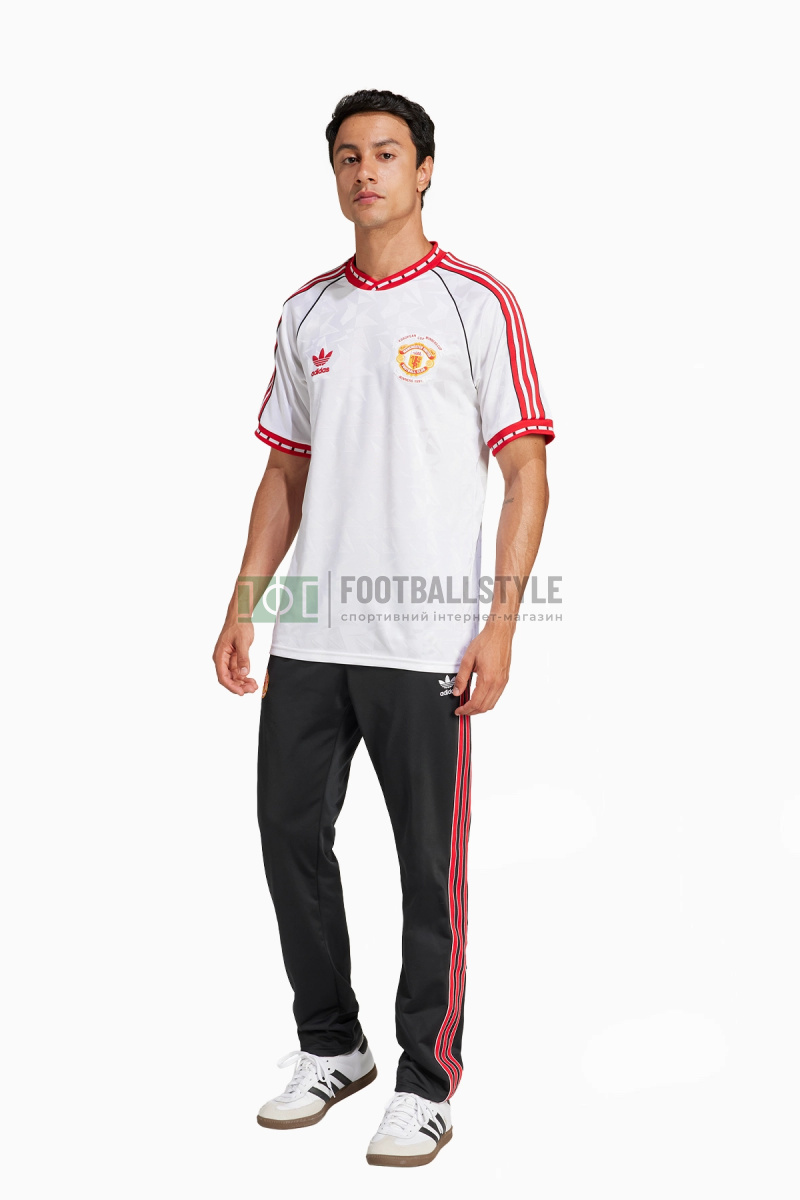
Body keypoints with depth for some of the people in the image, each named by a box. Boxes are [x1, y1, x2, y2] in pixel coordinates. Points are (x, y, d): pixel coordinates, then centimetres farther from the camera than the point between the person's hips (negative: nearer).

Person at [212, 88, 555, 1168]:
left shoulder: (476, 302, -2)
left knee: (429, 864, 2)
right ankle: (330, 1046, 29)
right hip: (309, 634, 6)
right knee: (290, 831, 10)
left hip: (424, 641, -5)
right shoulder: (306, 312, 14)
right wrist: (243, 608, 11)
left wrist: (500, 622, -13)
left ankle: (428, 1082, 17)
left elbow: (525, 473, -5)